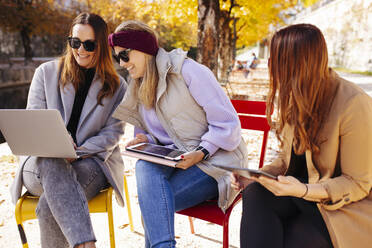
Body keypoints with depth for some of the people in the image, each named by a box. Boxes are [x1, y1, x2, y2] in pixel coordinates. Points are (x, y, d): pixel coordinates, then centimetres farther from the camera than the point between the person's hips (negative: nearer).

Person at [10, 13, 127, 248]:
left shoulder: (117, 86, 8)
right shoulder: (46, 72, 10)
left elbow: (112, 132, 0)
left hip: (91, 162, 0)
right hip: (42, 161, 1)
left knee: (49, 208, -31)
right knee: (53, 165, -38)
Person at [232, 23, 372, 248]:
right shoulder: (296, 97, 2)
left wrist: (304, 190, -29)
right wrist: (256, 176, -8)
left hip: (346, 207, -5)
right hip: (301, 187, 5)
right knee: (255, 194, -25)